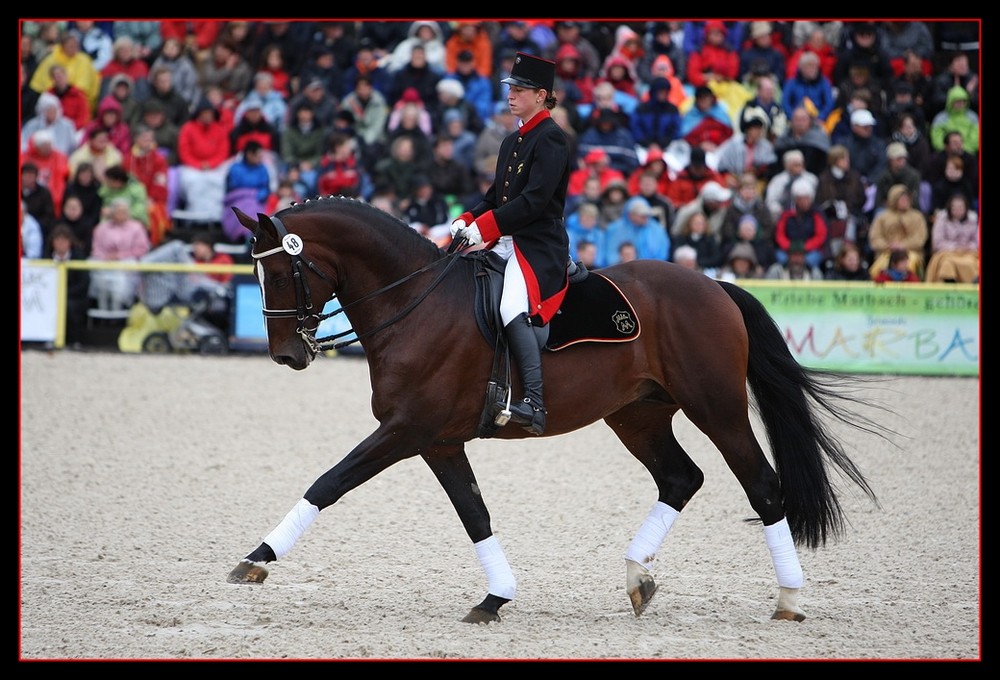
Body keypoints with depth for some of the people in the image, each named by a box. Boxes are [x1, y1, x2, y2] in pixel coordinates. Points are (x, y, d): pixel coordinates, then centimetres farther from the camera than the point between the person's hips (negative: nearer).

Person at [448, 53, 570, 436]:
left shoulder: (550, 139, -9)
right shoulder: (512, 142, 20)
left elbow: (535, 199, -19)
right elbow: (497, 196, 22)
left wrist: (485, 227, -22)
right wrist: (467, 221, 2)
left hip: (540, 247, -10)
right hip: (507, 243, 10)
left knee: (512, 307, -31)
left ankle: (534, 403, -35)